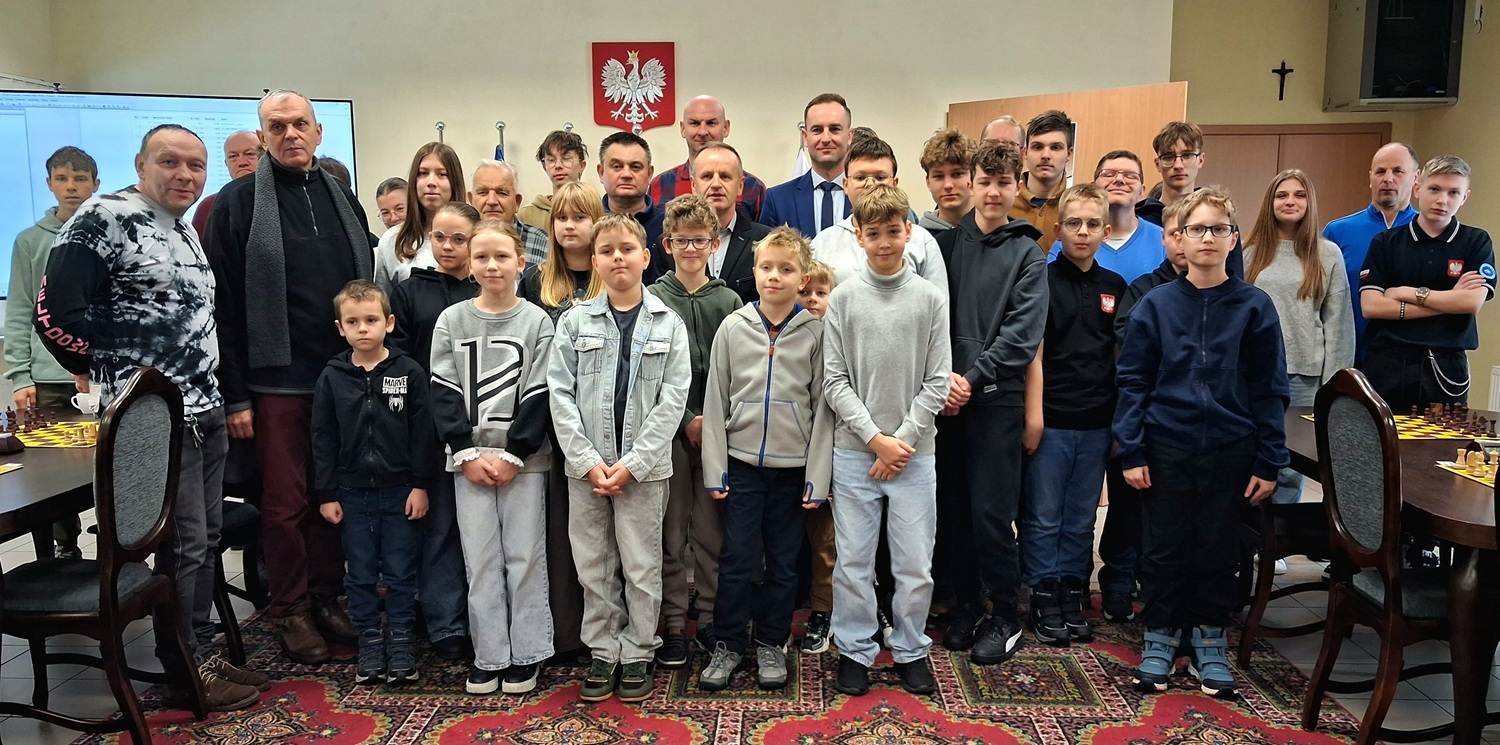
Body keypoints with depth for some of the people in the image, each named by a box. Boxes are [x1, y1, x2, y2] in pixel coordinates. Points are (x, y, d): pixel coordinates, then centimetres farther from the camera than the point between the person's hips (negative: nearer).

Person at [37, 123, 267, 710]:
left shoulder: (186, 229, 16)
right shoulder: (105, 218, -10)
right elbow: (55, 314, -16)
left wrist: (218, 390, 16)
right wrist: (111, 373, -4)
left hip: (206, 409, 8)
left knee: (207, 539, 13)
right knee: (184, 543, -2)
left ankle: (204, 652, 26)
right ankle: (188, 675, 12)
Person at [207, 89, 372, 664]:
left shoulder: (342, 199, 12)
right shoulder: (238, 202, -2)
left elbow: (368, 287, 15)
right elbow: (223, 304, -6)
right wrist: (234, 395, -10)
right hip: (277, 382, -4)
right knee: (285, 502, 4)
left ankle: (327, 598, 25)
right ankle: (290, 610, 19)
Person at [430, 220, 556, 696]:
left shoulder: (537, 322, -1)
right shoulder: (451, 321, 5)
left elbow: (539, 396, -4)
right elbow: (443, 393, 1)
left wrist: (512, 455, -11)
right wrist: (468, 453, -8)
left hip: (524, 458, -2)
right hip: (468, 459, 2)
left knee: (525, 558, 3)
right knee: (480, 560, 6)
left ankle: (527, 655, 15)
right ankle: (489, 656, 17)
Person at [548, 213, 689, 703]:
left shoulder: (668, 323, 1)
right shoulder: (574, 321, 4)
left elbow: (673, 398, -5)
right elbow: (560, 394, -1)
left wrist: (633, 463, -12)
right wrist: (588, 460, -10)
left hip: (644, 466, -1)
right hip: (585, 466, 1)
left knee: (642, 566, 6)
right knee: (593, 566, 9)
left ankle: (637, 655, 21)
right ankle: (603, 653, 24)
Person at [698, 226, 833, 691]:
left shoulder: (815, 332, -3)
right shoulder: (733, 327, 1)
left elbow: (822, 407, -2)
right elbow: (716, 401, 3)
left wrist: (817, 476, -5)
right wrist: (715, 469, 0)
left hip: (794, 466, 0)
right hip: (743, 462, 0)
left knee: (783, 562, 9)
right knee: (737, 559, 4)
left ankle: (771, 644, 25)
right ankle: (728, 644, 19)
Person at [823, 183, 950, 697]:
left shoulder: (931, 298, 2)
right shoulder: (843, 298, 1)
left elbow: (937, 382, 0)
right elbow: (834, 381, -2)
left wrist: (903, 439, -8)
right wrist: (876, 438, -9)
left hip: (914, 452, 0)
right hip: (854, 451, 0)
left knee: (916, 564, 5)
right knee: (853, 562, 6)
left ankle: (911, 650, 23)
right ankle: (854, 650, 21)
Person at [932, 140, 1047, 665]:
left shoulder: (1028, 255, 4)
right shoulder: (947, 243, 9)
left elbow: (1022, 333, -5)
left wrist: (973, 378, -13)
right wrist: (943, 376, -9)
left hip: (998, 399, -2)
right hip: (947, 397, 3)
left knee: (991, 511, -2)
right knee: (953, 508, 8)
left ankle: (1006, 617, 14)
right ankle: (966, 604, 24)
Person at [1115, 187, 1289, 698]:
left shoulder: (1254, 307, 0)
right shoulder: (1155, 305, -1)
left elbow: (1270, 390, 0)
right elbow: (1132, 382, 0)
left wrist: (1268, 462, -3)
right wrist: (1131, 452, -6)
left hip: (1231, 454, 1)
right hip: (1167, 451, 0)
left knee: (1219, 550, 10)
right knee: (1165, 548, 8)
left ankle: (1210, 641, 27)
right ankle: (1160, 638, 23)